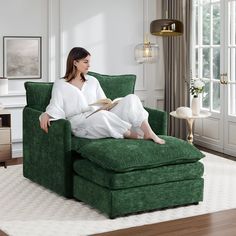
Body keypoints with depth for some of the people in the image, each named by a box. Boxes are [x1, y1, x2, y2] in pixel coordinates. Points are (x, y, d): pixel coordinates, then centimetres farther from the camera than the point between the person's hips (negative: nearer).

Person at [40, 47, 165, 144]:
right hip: (80, 123, -5)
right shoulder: (60, 84, 8)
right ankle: (137, 136, -31)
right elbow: (55, 107, -4)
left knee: (131, 99, -15)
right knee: (101, 114, -40)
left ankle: (149, 133, -31)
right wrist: (45, 115, -25)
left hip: (101, 118, 5)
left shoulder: (92, 81, 20)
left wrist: (111, 104, -1)